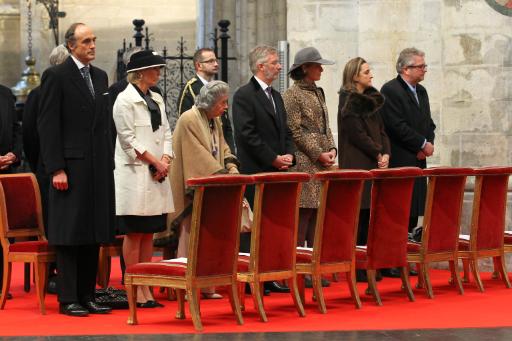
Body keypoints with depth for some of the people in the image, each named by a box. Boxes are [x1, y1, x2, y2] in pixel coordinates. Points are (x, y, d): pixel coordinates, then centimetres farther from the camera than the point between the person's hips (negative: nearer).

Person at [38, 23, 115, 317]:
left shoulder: (100, 76, 15)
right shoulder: (56, 76, -5)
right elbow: (48, 125, -9)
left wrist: (109, 163, 11)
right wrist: (56, 169, -15)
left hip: (99, 167, 6)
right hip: (72, 165, -6)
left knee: (94, 234, 8)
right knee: (70, 235, -2)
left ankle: (87, 295, 14)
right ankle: (68, 299, 2)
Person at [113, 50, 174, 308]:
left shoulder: (156, 99, 15)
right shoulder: (125, 100, -7)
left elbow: (166, 133, 14)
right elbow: (128, 139, -12)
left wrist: (165, 159, -3)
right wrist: (154, 161, -12)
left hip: (156, 174, 8)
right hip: (134, 173, -8)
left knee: (149, 233, 8)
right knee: (134, 233, -5)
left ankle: (146, 289, 12)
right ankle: (135, 291, -3)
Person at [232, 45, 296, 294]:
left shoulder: (276, 96, 19)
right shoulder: (244, 96, -8)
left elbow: (285, 131, 22)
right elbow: (247, 134, -15)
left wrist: (289, 154, 3)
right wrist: (273, 159, -14)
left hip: (277, 171, 8)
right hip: (255, 172, -8)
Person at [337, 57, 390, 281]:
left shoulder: (372, 99, 17)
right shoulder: (349, 101, -7)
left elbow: (380, 129, 16)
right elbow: (356, 134, -13)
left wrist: (386, 154, 1)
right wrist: (378, 153, -8)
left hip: (375, 164, 7)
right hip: (357, 164, -7)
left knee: (371, 215, 4)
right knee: (360, 215, -8)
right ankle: (356, 269, -5)